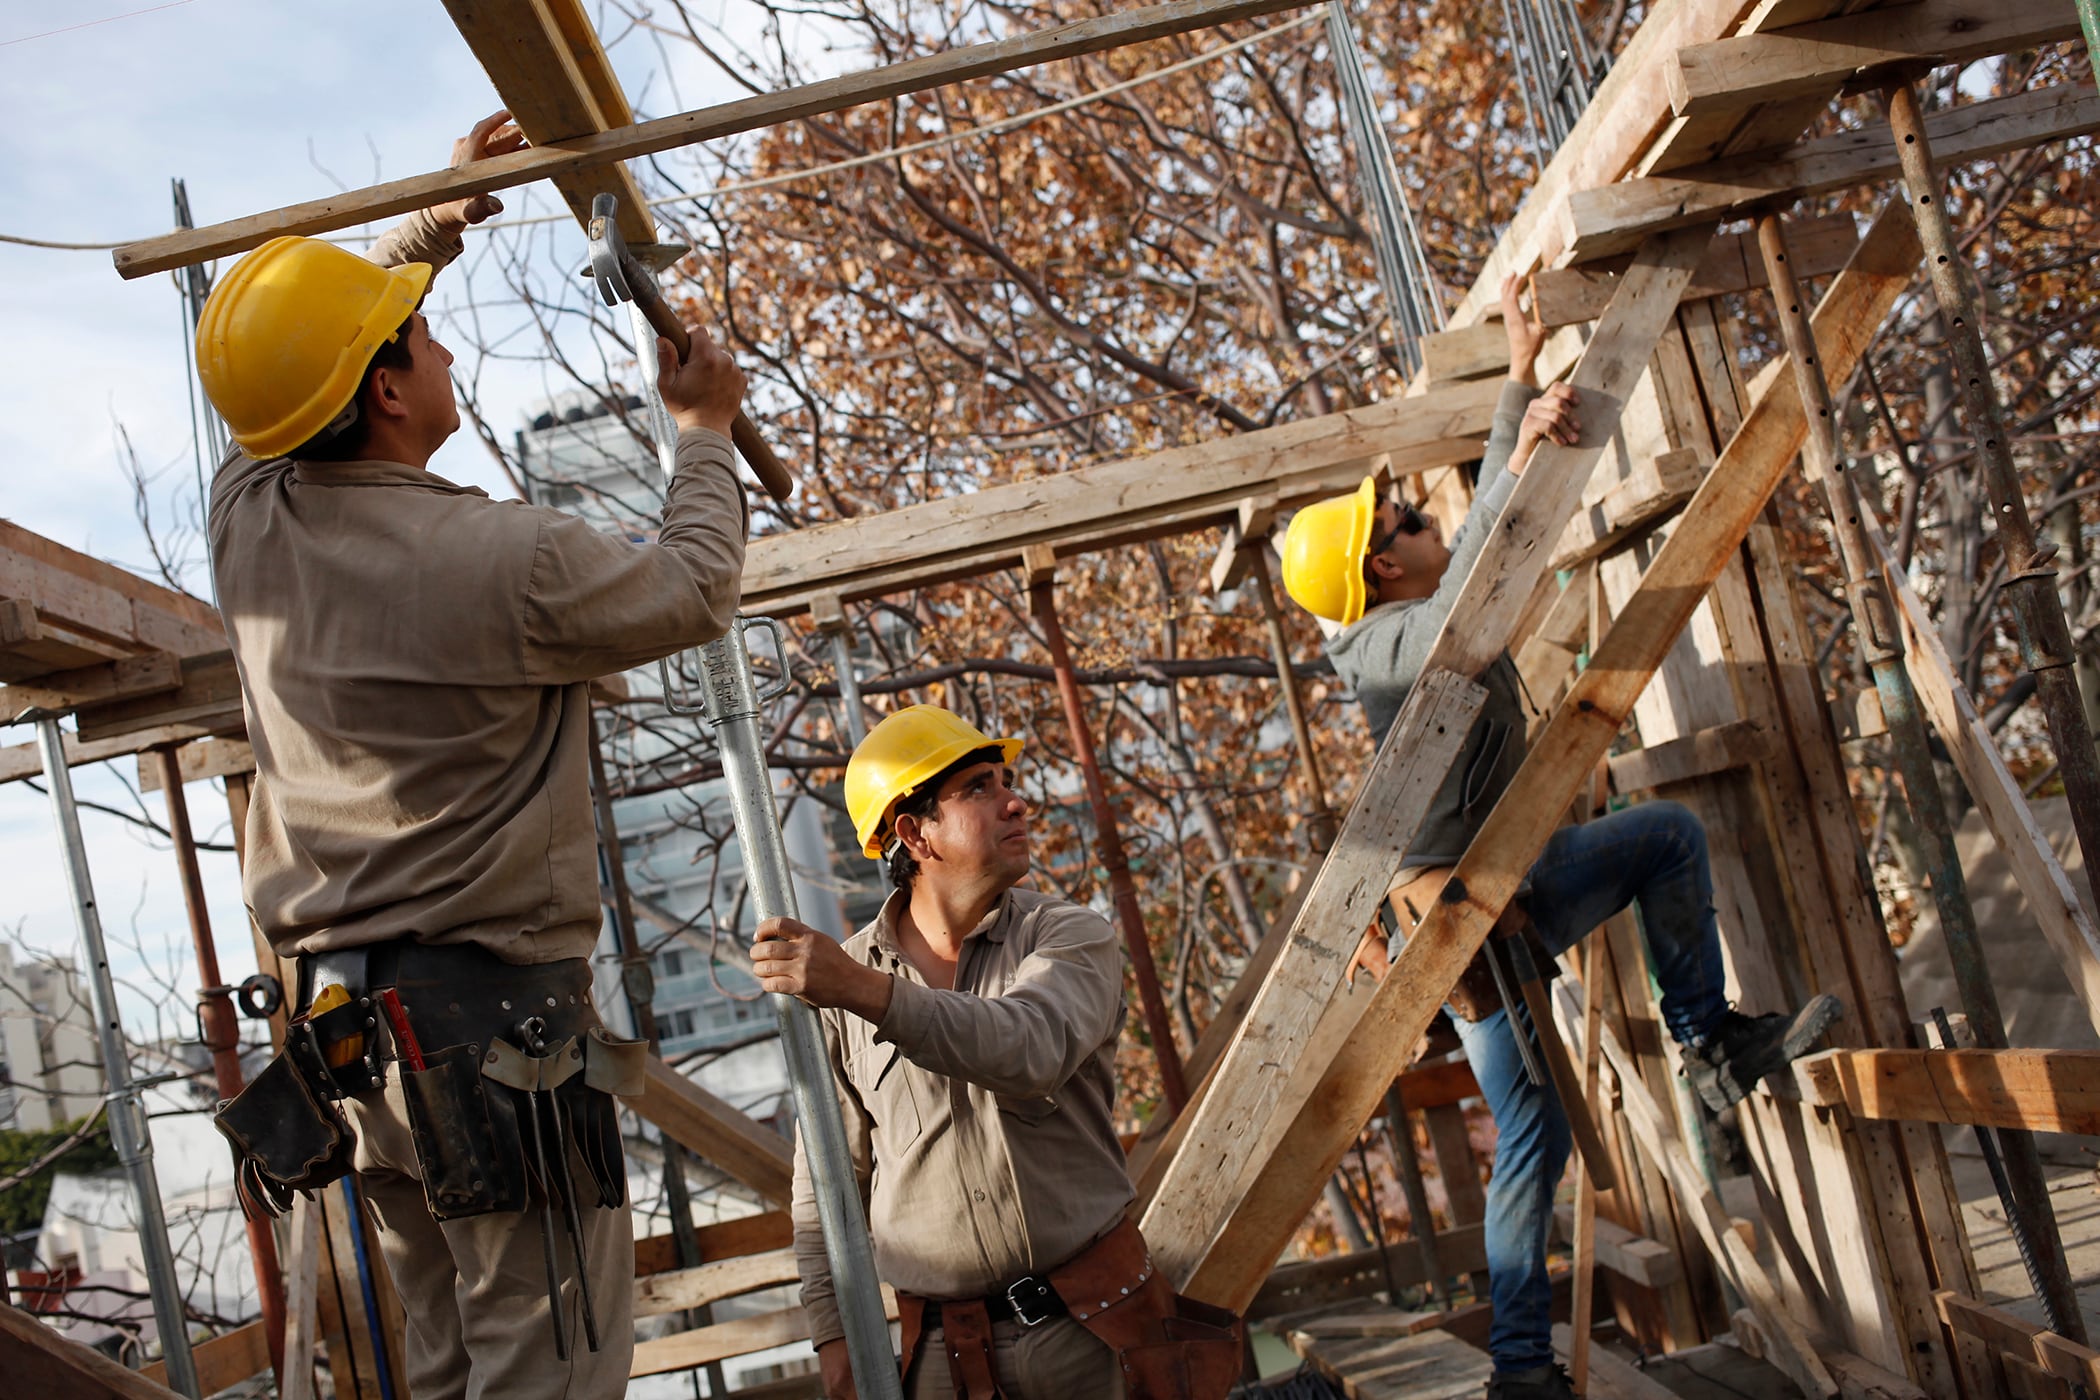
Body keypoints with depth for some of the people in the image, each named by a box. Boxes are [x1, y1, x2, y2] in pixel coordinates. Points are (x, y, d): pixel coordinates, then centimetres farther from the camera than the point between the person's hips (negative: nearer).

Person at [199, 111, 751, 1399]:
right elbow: (692, 595, -1)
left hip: (341, 1020, 8)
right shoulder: (505, 560, -19)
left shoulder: (246, 517, 2)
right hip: (493, 1019, -8)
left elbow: (311, 359, 23)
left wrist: (444, 222, 29)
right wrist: (705, 433, 15)